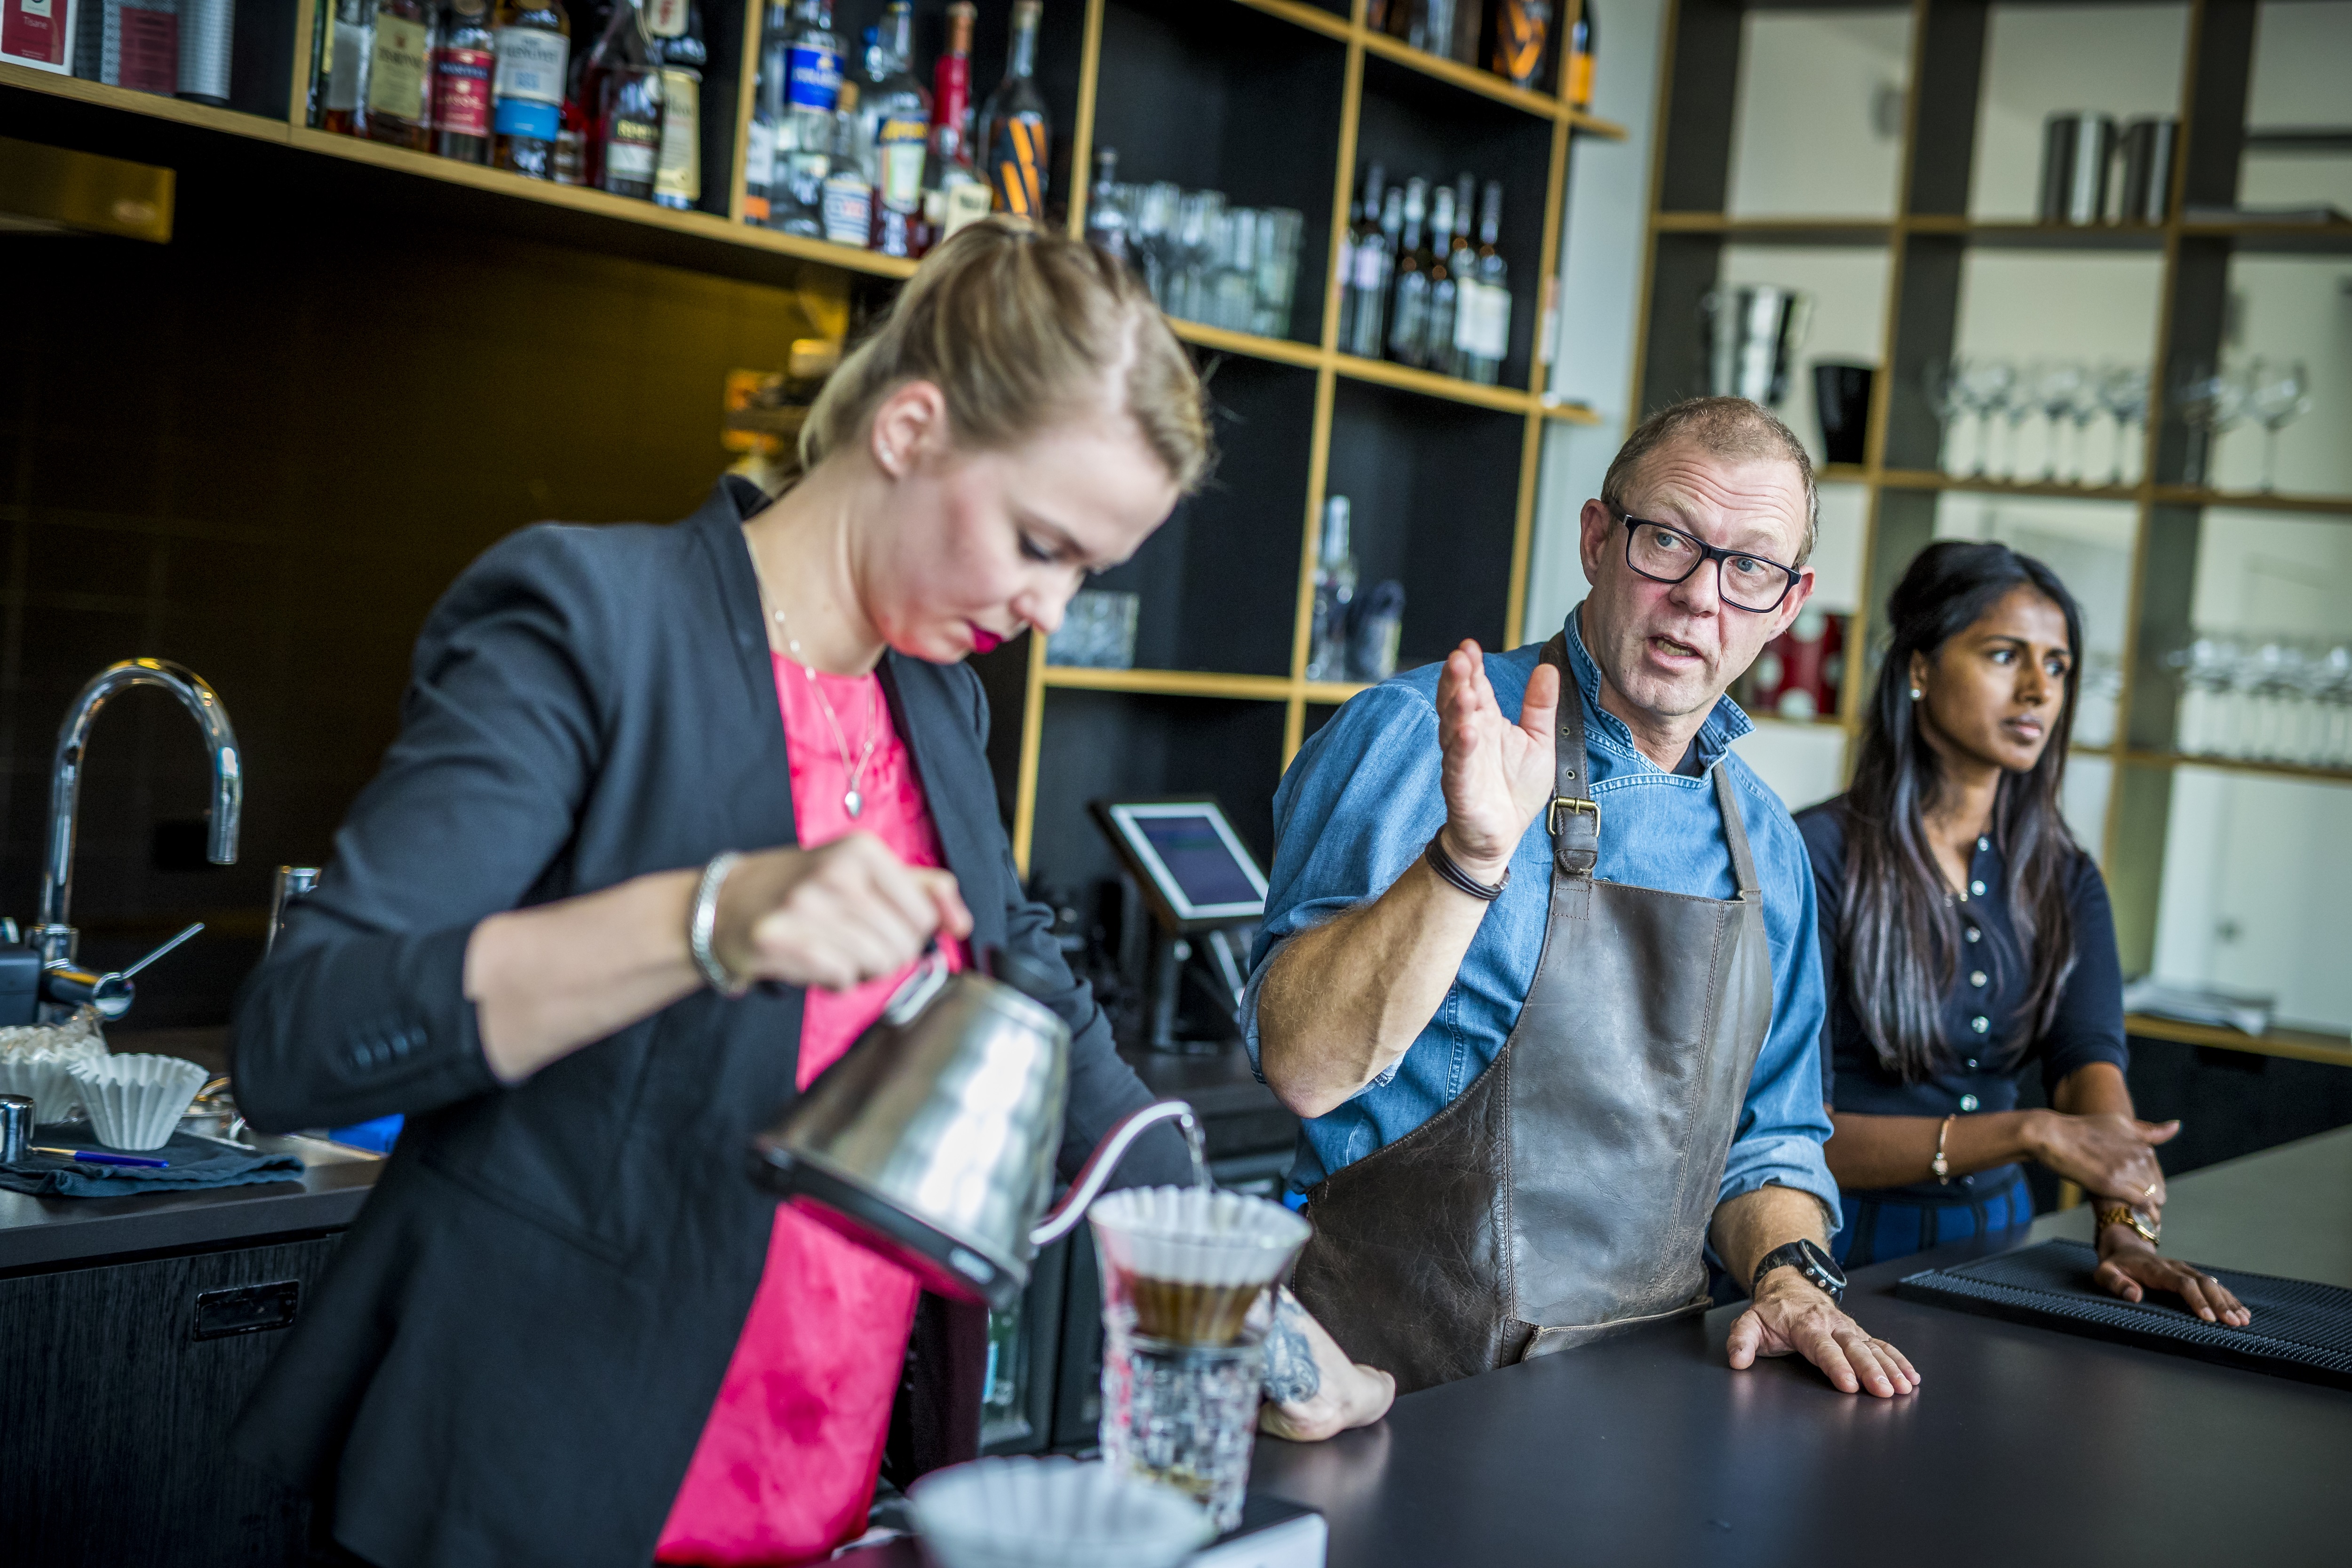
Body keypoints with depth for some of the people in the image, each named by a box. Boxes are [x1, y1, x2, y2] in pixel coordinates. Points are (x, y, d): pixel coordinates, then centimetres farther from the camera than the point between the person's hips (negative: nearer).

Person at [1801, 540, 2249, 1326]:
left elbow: (2092, 1057, -7)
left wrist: (2128, 1227, -25)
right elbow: (1794, 1134, -15)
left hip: (1994, 1236, 5)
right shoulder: (1817, 855, -9)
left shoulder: (2064, 879, 10)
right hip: (1837, 1244, -4)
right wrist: (2028, 1134, -24)